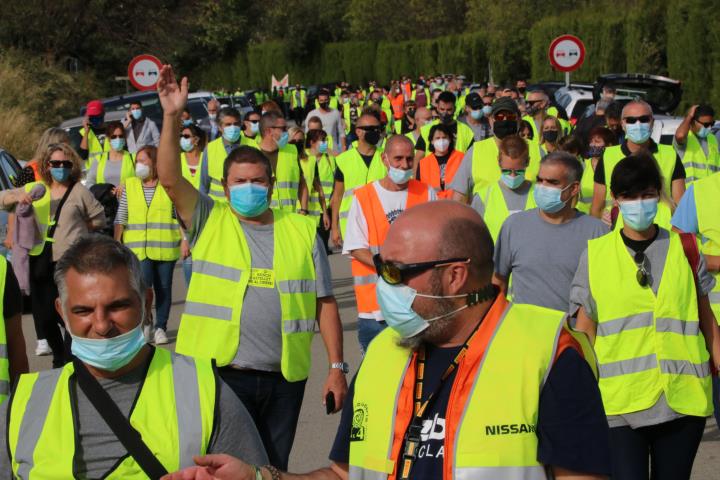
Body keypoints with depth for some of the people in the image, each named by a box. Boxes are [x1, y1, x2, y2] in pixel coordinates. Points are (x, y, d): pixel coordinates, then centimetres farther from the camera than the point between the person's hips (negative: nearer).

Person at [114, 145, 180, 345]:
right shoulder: (130, 186, 8)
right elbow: (120, 218, 9)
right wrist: (117, 242, 3)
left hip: (165, 248, 0)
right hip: (138, 248, 0)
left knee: (163, 288, 5)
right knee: (143, 284, -13)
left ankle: (160, 328, 16)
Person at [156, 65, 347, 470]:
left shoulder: (302, 230, 7)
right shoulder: (209, 221, 4)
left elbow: (325, 303, 7)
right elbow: (169, 178, -10)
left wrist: (337, 367, 3)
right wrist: (172, 116, -20)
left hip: (285, 379, 2)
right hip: (220, 373, -2)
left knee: (274, 470, 13)